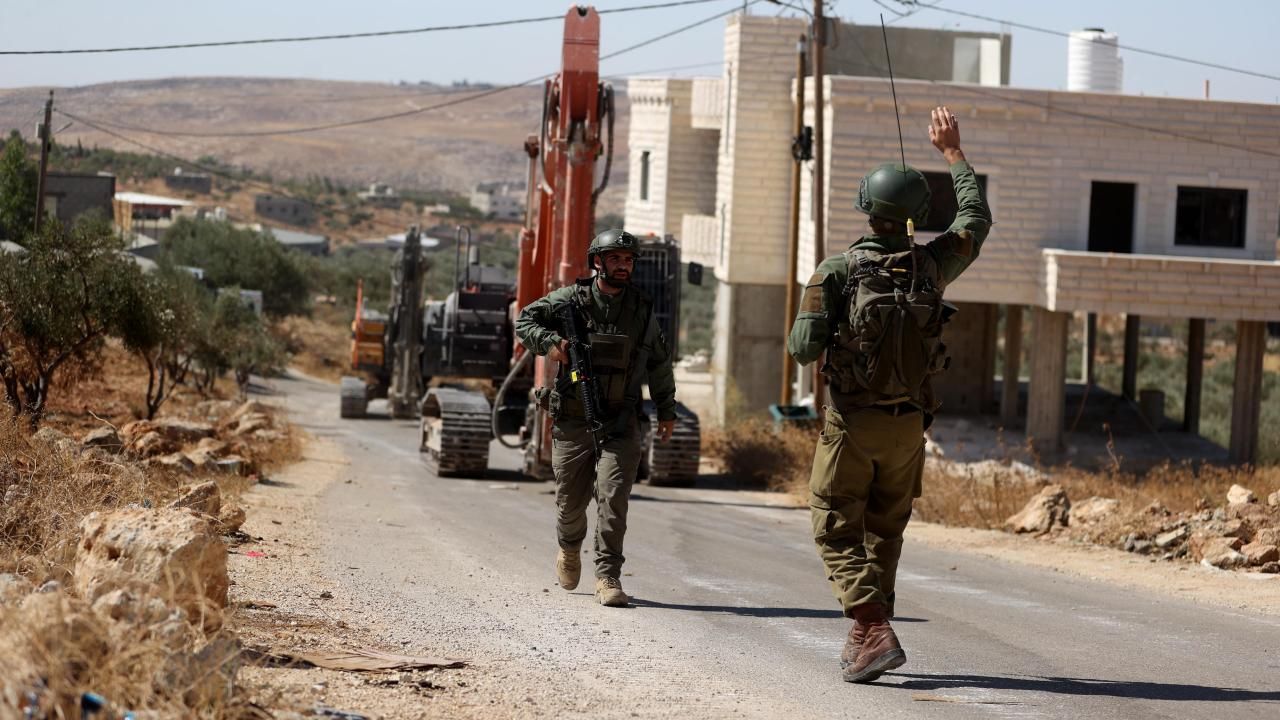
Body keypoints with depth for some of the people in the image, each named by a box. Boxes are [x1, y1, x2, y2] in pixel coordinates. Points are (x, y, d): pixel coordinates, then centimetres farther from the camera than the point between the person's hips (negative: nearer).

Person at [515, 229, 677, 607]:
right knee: (571, 500, 9)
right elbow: (525, 320, 4)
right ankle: (569, 548, 41)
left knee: (613, 498, -14)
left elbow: (659, 363, 18)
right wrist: (550, 342, -15)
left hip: (620, 424, 0)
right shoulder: (571, 300, -1)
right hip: (572, 422, 0)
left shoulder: (641, 310, 6)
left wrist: (667, 410, 21)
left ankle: (608, 577, -11)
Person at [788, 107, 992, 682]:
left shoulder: (836, 272, -11)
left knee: (837, 533, 2)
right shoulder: (929, 265, -2)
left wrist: (810, 340, 8)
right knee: (884, 533, 17)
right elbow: (976, 219, 17)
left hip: (851, 423, -3)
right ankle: (865, 641, 22)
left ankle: (874, 634, -15)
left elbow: (803, 348, -17)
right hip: (908, 425, 3)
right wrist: (952, 151, 25)